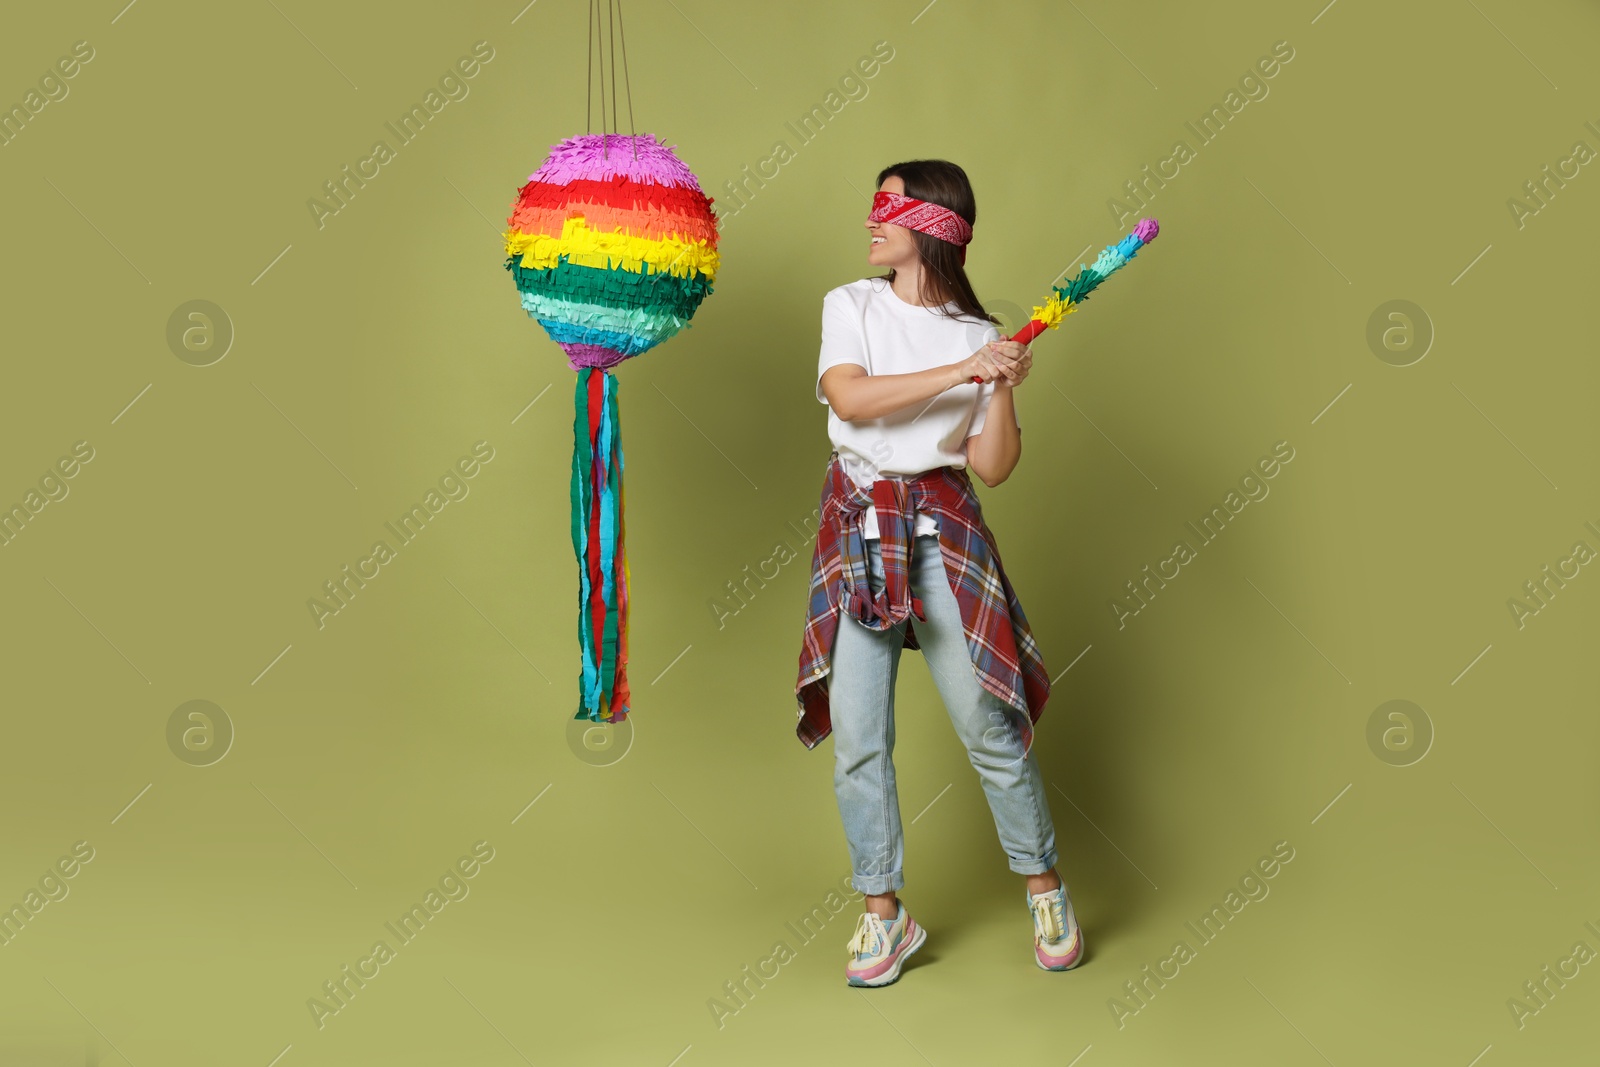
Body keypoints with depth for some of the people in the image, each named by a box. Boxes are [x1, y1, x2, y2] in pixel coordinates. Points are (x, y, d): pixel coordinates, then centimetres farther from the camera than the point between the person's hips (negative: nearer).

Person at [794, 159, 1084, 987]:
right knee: (856, 735, 1)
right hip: (856, 528, 1)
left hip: (942, 527, -1)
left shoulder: (980, 335, 5)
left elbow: (993, 466, 0)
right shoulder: (851, 306, 6)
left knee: (988, 721, -1)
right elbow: (850, 397, -14)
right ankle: (883, 915, 15)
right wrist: (959, 371, -16)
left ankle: (1044, 887, 20)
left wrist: (1003, 387, -13)